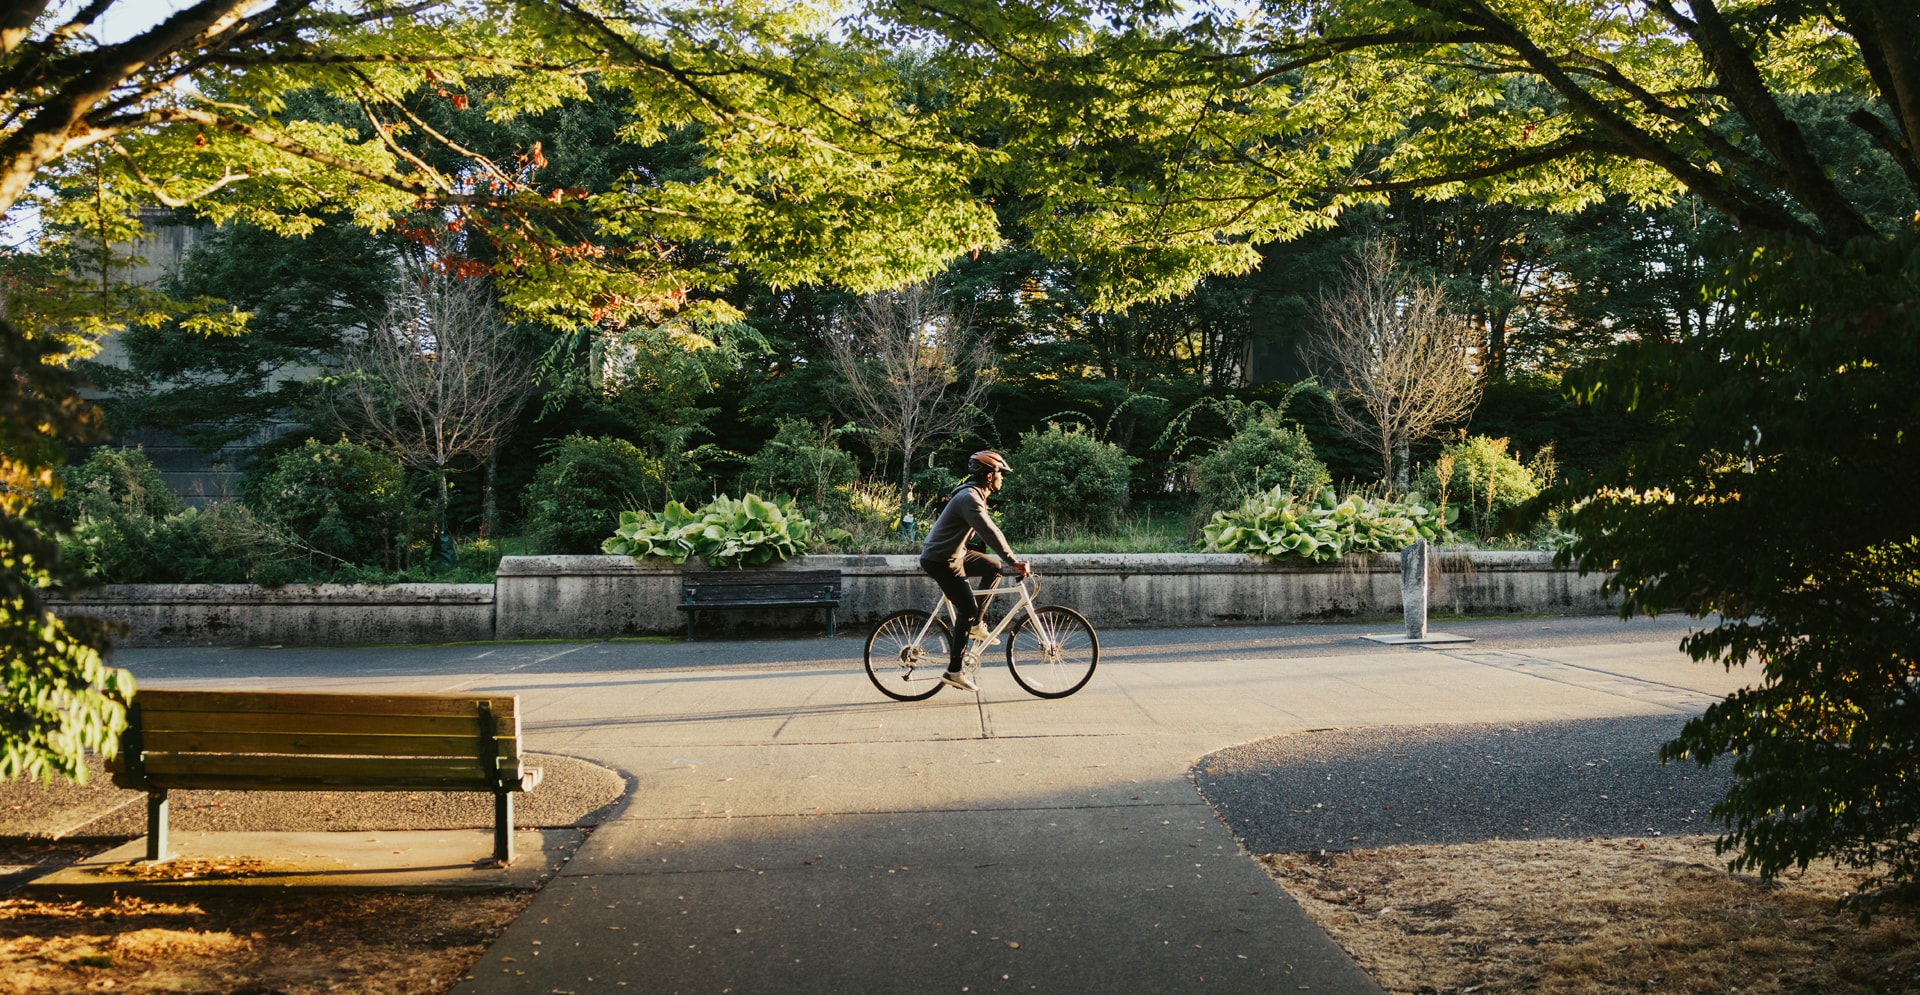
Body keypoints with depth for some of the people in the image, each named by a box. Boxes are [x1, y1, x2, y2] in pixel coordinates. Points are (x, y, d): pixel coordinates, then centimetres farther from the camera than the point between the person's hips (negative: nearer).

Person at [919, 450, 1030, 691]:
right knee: (967, 609, -10)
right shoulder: (970, 498, -23)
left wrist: (1012, 558, 15)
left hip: (954, 555, 10)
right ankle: (953, 672, -5)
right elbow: (989, 534, -30)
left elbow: (990, 531, 18)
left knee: (993, 568, 8)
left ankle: (974, 624, 13)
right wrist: (1013, 561, -29)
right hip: (940, 561, -10)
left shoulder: (975, 495, 10)